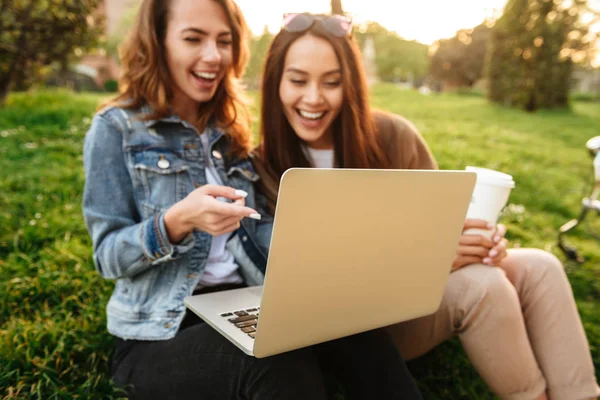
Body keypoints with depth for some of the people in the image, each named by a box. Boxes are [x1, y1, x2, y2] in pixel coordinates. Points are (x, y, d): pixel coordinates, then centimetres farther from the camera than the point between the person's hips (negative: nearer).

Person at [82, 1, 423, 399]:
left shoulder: (230, 129, 14)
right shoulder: (116, 128, -1)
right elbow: (106, 256, -6)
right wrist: (177, 221, -25)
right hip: (162, 330, -4)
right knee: (278, 360, -34)